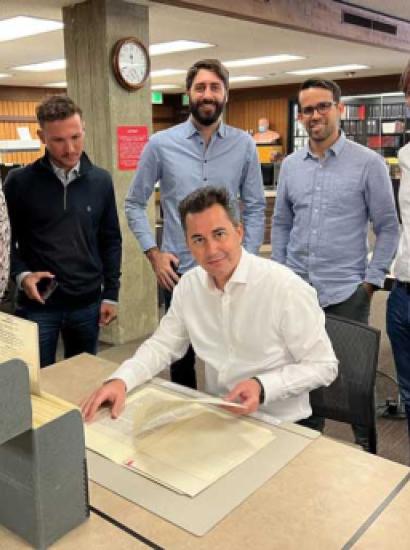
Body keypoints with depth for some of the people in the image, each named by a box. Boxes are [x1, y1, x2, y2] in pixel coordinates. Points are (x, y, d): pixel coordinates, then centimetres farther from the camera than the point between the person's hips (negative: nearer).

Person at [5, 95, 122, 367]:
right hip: (37, 304, -2)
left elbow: (110, 240, 7)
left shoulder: (101, 181, 2)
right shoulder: (20, 181, -6)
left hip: (87, 302, 3)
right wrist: (21, 274, -15)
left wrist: (111, 294, 4)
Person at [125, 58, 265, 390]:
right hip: (178, 272, 0)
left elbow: (255, 208, 5)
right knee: (180, 356, 15)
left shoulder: (244, 145, 1)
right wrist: (153, 253, -4)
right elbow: (135, 203, 5)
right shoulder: (161, 144, -2)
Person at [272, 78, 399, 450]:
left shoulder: (368, 163, -5)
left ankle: (365, 445, 29)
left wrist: (372, 280, -7)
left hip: (346, 291, -4)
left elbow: (387, 227, -2)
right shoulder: (290, 165, 8)